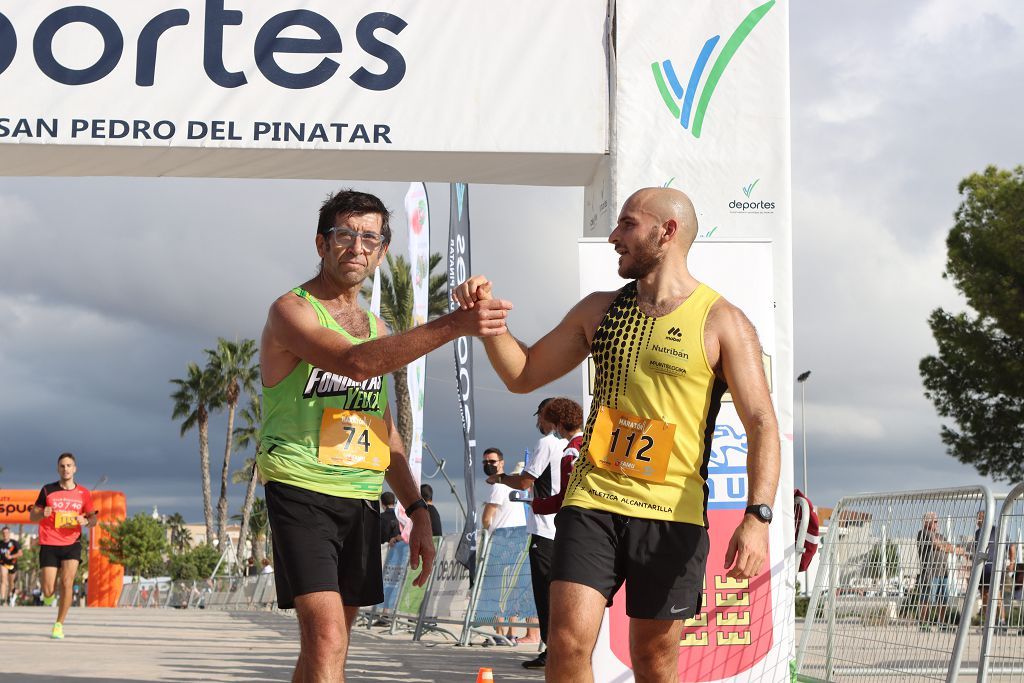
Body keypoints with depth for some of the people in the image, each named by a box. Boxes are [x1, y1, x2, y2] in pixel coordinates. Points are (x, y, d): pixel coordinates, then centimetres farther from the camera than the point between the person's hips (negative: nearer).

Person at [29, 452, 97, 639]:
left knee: (67, 583, -16)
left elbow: (93, 517, 12)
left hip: (72, 544, 1)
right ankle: (48, 592, 34)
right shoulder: (48, 490, 1)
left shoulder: (83, 493, 4)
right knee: (48, 592, -5)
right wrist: (42, 514, -18)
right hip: (49, 544, 0)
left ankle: (59, 624, -1)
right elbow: (32, 516, 6)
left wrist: (87, 521, -12)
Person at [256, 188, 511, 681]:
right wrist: (455, 325, -33)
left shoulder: (376, 326, 18)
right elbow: (355, 363, -27)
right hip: (301, 488, -8)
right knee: (327, 639, -20)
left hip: (361, 498, 8)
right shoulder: (291, 311, -7)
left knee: (325, 641, 11)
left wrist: (417, 510, 18)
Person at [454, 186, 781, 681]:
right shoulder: (599, 310, 12)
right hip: (592, 504, 3)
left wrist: (757, 518, -20)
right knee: (568, 643, -11)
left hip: (672, 515, -3)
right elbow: (522, 375, 19)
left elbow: (762, 425, -8)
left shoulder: (722, 323, -2)